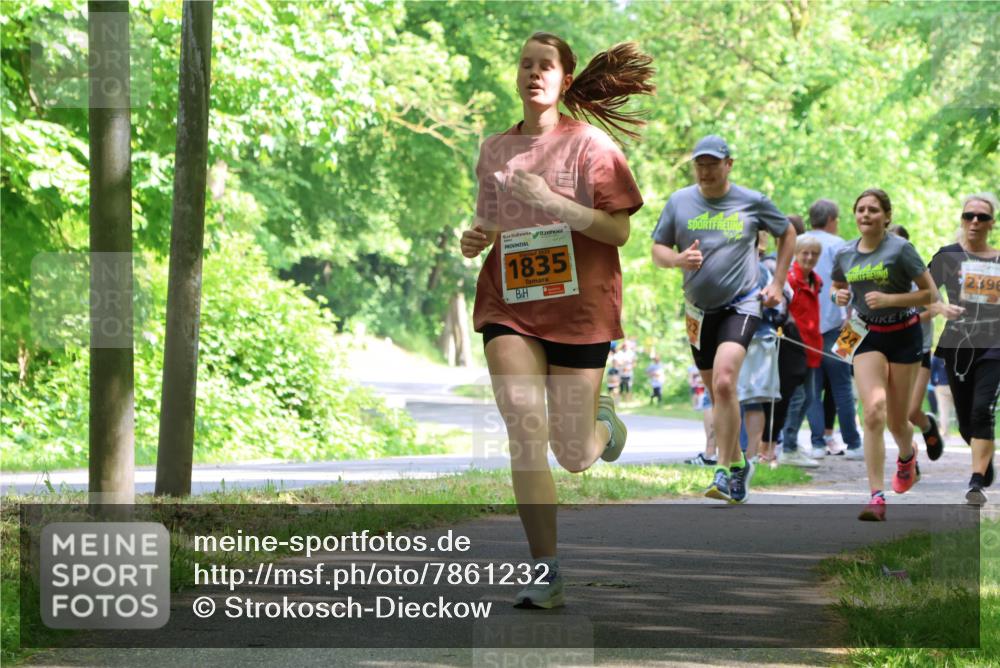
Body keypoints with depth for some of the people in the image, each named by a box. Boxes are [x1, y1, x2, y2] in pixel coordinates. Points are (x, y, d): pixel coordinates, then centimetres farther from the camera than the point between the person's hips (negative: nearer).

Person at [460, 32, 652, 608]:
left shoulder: (589, 144, -3)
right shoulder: (495, 150, 10)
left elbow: (619, 230, -9)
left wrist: (552, 201, -21)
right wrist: (475, 239, 0)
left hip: (578, 305, -2)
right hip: (509, 304, 3)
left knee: (574, 456, 3)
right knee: (526, 436, -14)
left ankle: (602, 418, 41)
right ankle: (547, 576, -8)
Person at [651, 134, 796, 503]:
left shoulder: (753, 202, -1)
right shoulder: (679, 202, 3)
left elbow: (787, 234, 14)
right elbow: (658, 250, 8)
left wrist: (777, 284, 8)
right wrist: (679, 259, -15)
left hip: (741, 305, -4)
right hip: (699, 310, 4)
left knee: (724, 382, -22)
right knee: (717, 393, 13)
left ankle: (724, 471, -19)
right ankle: (738, 464, 32)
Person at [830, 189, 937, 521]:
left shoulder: (900, 249, -11)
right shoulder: (845, 254, 3)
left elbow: (930, 293, -10)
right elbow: (837, 286, 22)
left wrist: (890, 299, -21)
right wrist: (839, 295, -2)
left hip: (903, 335, -2)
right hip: (867, 335, 2)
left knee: (897, 421, 7)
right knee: (873, 413, -17)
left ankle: (907, 455, 46)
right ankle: (876, 497, -19)